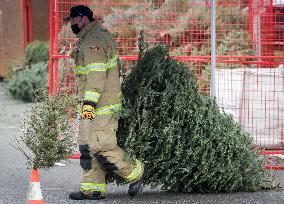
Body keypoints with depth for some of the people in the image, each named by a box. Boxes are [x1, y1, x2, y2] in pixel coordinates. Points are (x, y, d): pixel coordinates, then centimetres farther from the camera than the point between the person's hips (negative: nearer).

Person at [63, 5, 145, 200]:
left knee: (101, 145, -9)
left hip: (101, 104, -11)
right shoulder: (100, 34, 19)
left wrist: (89, 102, -27)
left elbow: (97, 74, -23)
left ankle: (135, 173, 5)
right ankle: (93, 188, 11)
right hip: (92, 104, 11)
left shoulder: (92, 41, -16)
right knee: (88, 146, 9)